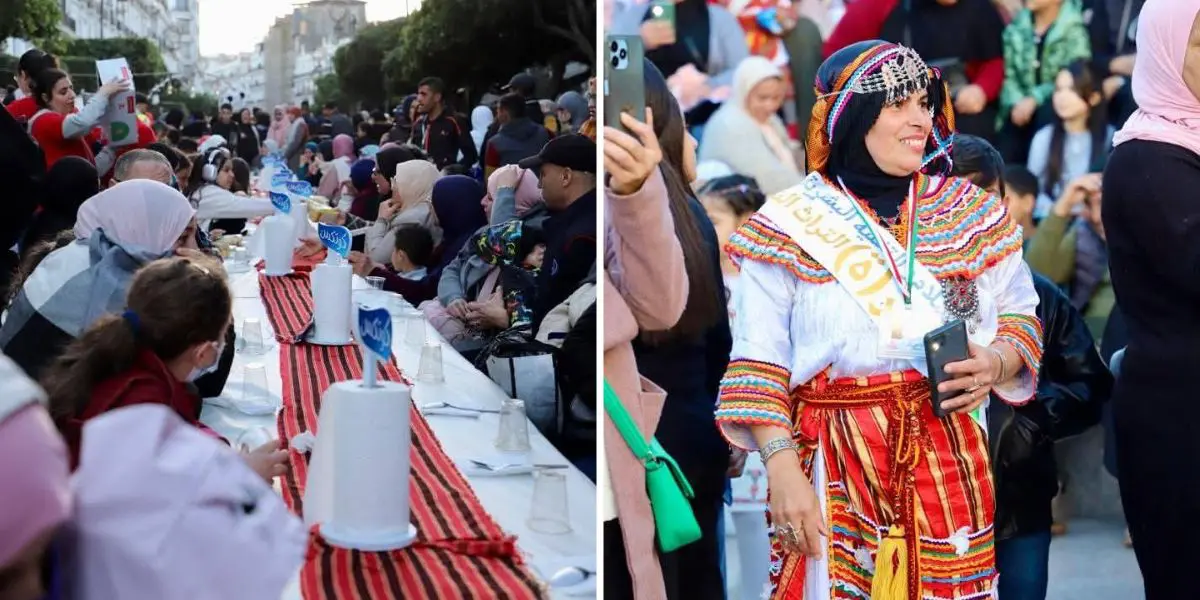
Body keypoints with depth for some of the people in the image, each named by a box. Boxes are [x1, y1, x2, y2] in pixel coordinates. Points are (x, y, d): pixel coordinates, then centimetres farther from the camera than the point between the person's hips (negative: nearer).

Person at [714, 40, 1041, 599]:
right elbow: (758, 365, -5)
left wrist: (997, 364, -6)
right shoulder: (791, 227, -4)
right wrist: (781, 468, -13)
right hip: (834, 465, -3)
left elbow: (1021, 316, 15)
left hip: (947, 457, 3)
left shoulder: (972, 211, 6)